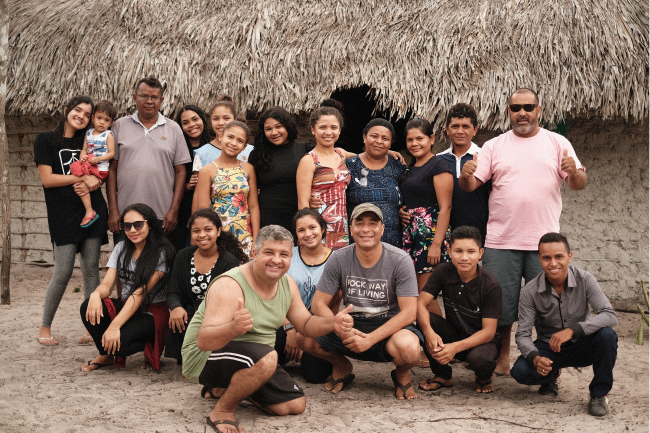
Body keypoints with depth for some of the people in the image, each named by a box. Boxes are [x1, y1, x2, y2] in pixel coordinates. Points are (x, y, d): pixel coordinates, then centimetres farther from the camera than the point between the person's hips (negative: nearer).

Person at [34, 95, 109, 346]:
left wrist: (92, 184, -7)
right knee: (63, 272, -6)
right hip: (63, 214, -3)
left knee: (91, 269, 3)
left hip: (92, 210, 4)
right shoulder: (45, 140, 2)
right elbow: (47, 179, -6)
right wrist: (83, 177, -10)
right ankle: (45, 327, 13)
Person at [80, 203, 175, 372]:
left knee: (118, 341, -33)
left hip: (152, 311, -6)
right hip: (125, 306, 6)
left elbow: (140, 292, -21)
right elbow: (107, 284, -2)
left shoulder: (161, 252, -12)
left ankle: (148, 347, 3)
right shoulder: (121, 248, 7)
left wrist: (115, 325, -28)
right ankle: (107, 354, 2)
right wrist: (96, 294, -29)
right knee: (88, 308, -23)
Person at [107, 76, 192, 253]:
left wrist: (174, 210, -3)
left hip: (163, 218, 0)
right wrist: (113, 210, 0)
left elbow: (180, 172, 6)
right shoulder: (120, 126, 8)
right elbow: (112, 170, 6)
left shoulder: (173, 129, 8)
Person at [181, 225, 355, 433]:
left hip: (255, 361, 8)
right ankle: (221, 411, -11)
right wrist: (233, 328, -55)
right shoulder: (229, 285, -27)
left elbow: (306, 324, 8)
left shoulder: (287, 284, -2)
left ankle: (225, 388, 20)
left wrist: (333, 323, -14)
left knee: (295, 405, 5)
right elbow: (203, 341, -34)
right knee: (266, 357, -35)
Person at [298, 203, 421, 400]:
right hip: (352, 325, 3)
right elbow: (318, 304, -5)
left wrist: (370, 339, -25)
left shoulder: (400, 261, -12)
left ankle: (402, 374, 3)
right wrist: (344, 332, -23)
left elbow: (408, 312, -15)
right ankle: (342, 366, 13)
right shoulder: (339, 259, -5)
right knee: (305, 337, -20)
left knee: (408, 349, -37)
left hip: (390, 326, -3)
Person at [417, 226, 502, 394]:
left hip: (481, 340, -4)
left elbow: (489, 331, -22)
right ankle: (442, 375, -3)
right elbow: (420, 303, -17)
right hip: (453, 334, 4)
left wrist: (456, 347, -36)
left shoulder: (491, 286, -20)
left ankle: (484, 378, 4)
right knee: (424, 320, -24)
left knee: (479, 358, -38)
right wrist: (429, 332, -38)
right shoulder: (443, 272, -10)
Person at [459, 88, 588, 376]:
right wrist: (465, 175, -20)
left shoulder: (557, 143, 8)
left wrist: (574, 173, -19)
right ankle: (502, 358, 21)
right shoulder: (494, 146, 8)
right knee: (500, 303, 6)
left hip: (544, 242, 0)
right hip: (501, 242, 1)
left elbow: (579, 184, 4)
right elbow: (470, 186, 3)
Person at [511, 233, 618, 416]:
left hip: (581, 346, 0)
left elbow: (610, 315, -26)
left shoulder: (584, 279, -16)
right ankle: (551, 375, 11)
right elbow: (522, 334, -14)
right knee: (520, 371, -28)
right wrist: (535, 358, -36)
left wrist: (572, 330, -39)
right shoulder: (531, 291, -15)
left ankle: (599, 394, -9)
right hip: (549, 348, 0)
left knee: (607, 335, -32)